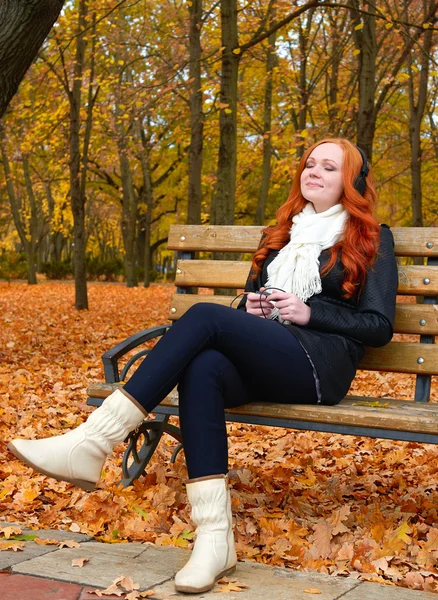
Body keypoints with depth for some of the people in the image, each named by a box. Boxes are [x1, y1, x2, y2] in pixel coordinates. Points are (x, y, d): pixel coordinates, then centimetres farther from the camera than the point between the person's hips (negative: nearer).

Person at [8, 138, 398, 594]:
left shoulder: (371, 240, 10)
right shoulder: (280, 234, 27)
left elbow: (379, 327, 3)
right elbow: (250, 299, 30)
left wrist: (309, 312, -9)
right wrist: (250, 308, 6)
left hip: (320, 368, -5)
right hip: (259, 366, 5)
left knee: (205, 316, -29)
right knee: (201, 368, -33)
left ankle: (94, 441, -36)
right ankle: (214, 536, -38)